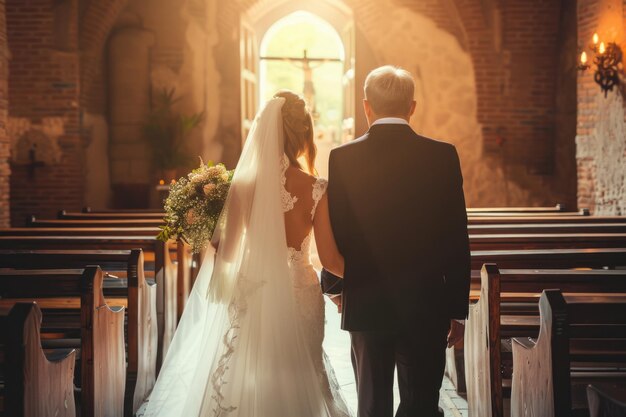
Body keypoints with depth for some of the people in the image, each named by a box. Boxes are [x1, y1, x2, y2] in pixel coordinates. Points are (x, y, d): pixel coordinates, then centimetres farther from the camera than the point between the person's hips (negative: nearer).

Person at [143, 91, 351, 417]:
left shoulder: (243, 185, -9)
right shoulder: (316, 190, -10)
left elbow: (227, 253, -5)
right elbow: (329, 259, -9)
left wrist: (208, 233, 15)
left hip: (252, 298, 0)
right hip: (299, 298, 0)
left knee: (245, 382, 16)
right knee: (296, 382, 18)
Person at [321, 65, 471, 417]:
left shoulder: (343, 158, -6)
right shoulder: (443, 156, -6)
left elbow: (334, 233, 0)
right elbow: (457, 240, -5)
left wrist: (334, 286, 19)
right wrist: (458, 310, 4)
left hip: (365, 305, 1)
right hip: (426, 306, -1)